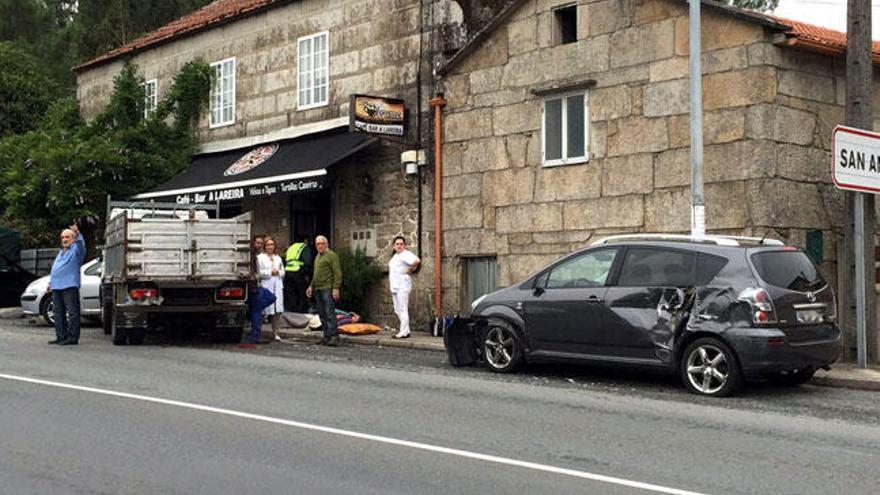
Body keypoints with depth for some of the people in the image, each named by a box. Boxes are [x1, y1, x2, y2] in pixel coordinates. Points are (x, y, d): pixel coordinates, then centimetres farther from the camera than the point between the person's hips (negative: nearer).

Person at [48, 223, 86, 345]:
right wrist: (50, 282, 29)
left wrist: (77, 233, -42)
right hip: (56, 287, 9)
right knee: (59, 313, 10)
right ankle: (61, 337, 15)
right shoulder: (61, 252, 26)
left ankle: (73, 337, -11)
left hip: (70, 286, -9)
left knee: (72, 312, -9)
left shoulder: (76, 249, 0)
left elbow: (81, 244, -24)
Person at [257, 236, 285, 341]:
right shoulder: (260, 257, 2)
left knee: (277, 310, 1)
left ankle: (275, 332, 6)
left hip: (277, 286, 5)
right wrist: (270, 272, -8)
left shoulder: (278, 258, 19)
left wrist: (277, 272, -3)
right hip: (266, 285, -5)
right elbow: (259, 272, -7)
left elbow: (283, 272, 17)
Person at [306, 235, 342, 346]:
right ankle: (327, 337, 11)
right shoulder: (317, 257, 23)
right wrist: (311, 286, 21)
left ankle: (334, 336, -14)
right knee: (322, 315, 7)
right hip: (318, 289, 9)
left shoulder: (331, 255, -5)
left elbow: (338, 273, -11)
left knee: (329, 313, -13)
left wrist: (336, 288, -18)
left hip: (328, 288, -9)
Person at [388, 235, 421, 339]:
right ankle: (405, 329, 20)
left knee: (403, 309, -9)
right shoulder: (395, 256, 19)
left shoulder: (406, 254, -11)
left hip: (403, 285, -10)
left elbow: (417, 261, -28)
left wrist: (409, 269, -16)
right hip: (394, 286, 10)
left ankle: (404, 332, -7)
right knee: (397, 310, 13)